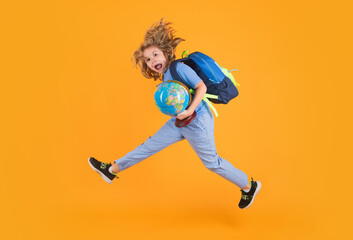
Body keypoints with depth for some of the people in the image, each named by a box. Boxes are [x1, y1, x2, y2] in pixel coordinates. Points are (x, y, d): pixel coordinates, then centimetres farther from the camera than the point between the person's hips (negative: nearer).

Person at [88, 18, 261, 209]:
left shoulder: (179, 68, -16)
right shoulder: (165, 76, 10)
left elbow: (202, 87, -22)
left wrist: (190, 110, -29)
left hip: (197, 123, -8)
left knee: (211, 162, 3)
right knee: (150, 145, 11)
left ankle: (249, 186, 23)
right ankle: (112, 170, 21)